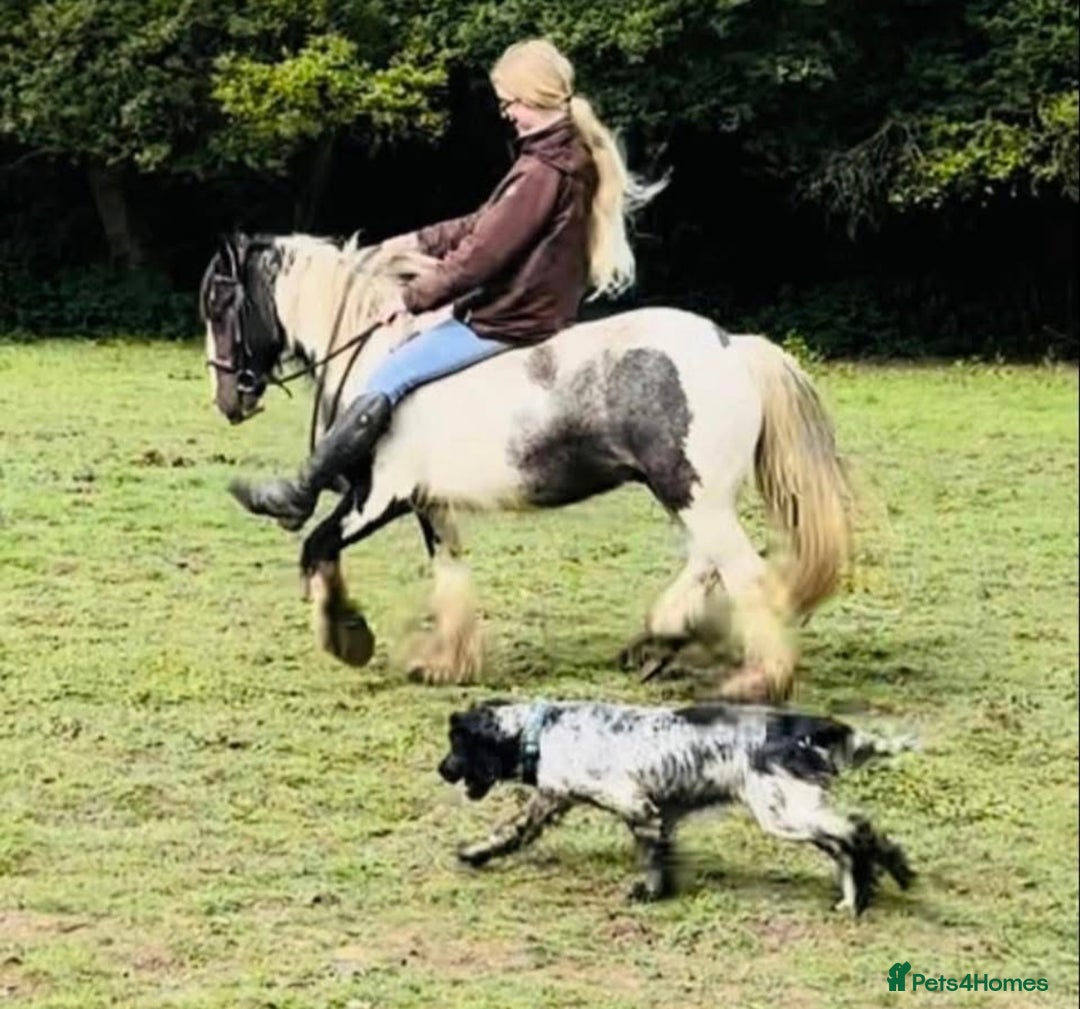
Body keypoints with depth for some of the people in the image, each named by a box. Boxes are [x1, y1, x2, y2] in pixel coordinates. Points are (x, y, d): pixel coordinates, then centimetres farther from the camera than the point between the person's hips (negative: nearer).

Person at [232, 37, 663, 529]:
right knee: (409, 349, 25)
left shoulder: (542, 171, -24)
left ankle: (302, 494, -9)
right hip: (539, 304, 11)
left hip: (508, 320, -11)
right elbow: (490, 223, 17)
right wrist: (421, 241, 14)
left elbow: (483, 253, -23)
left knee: (390, 376, -12)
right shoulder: (574, 155, 8)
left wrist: (412, 298, -13)